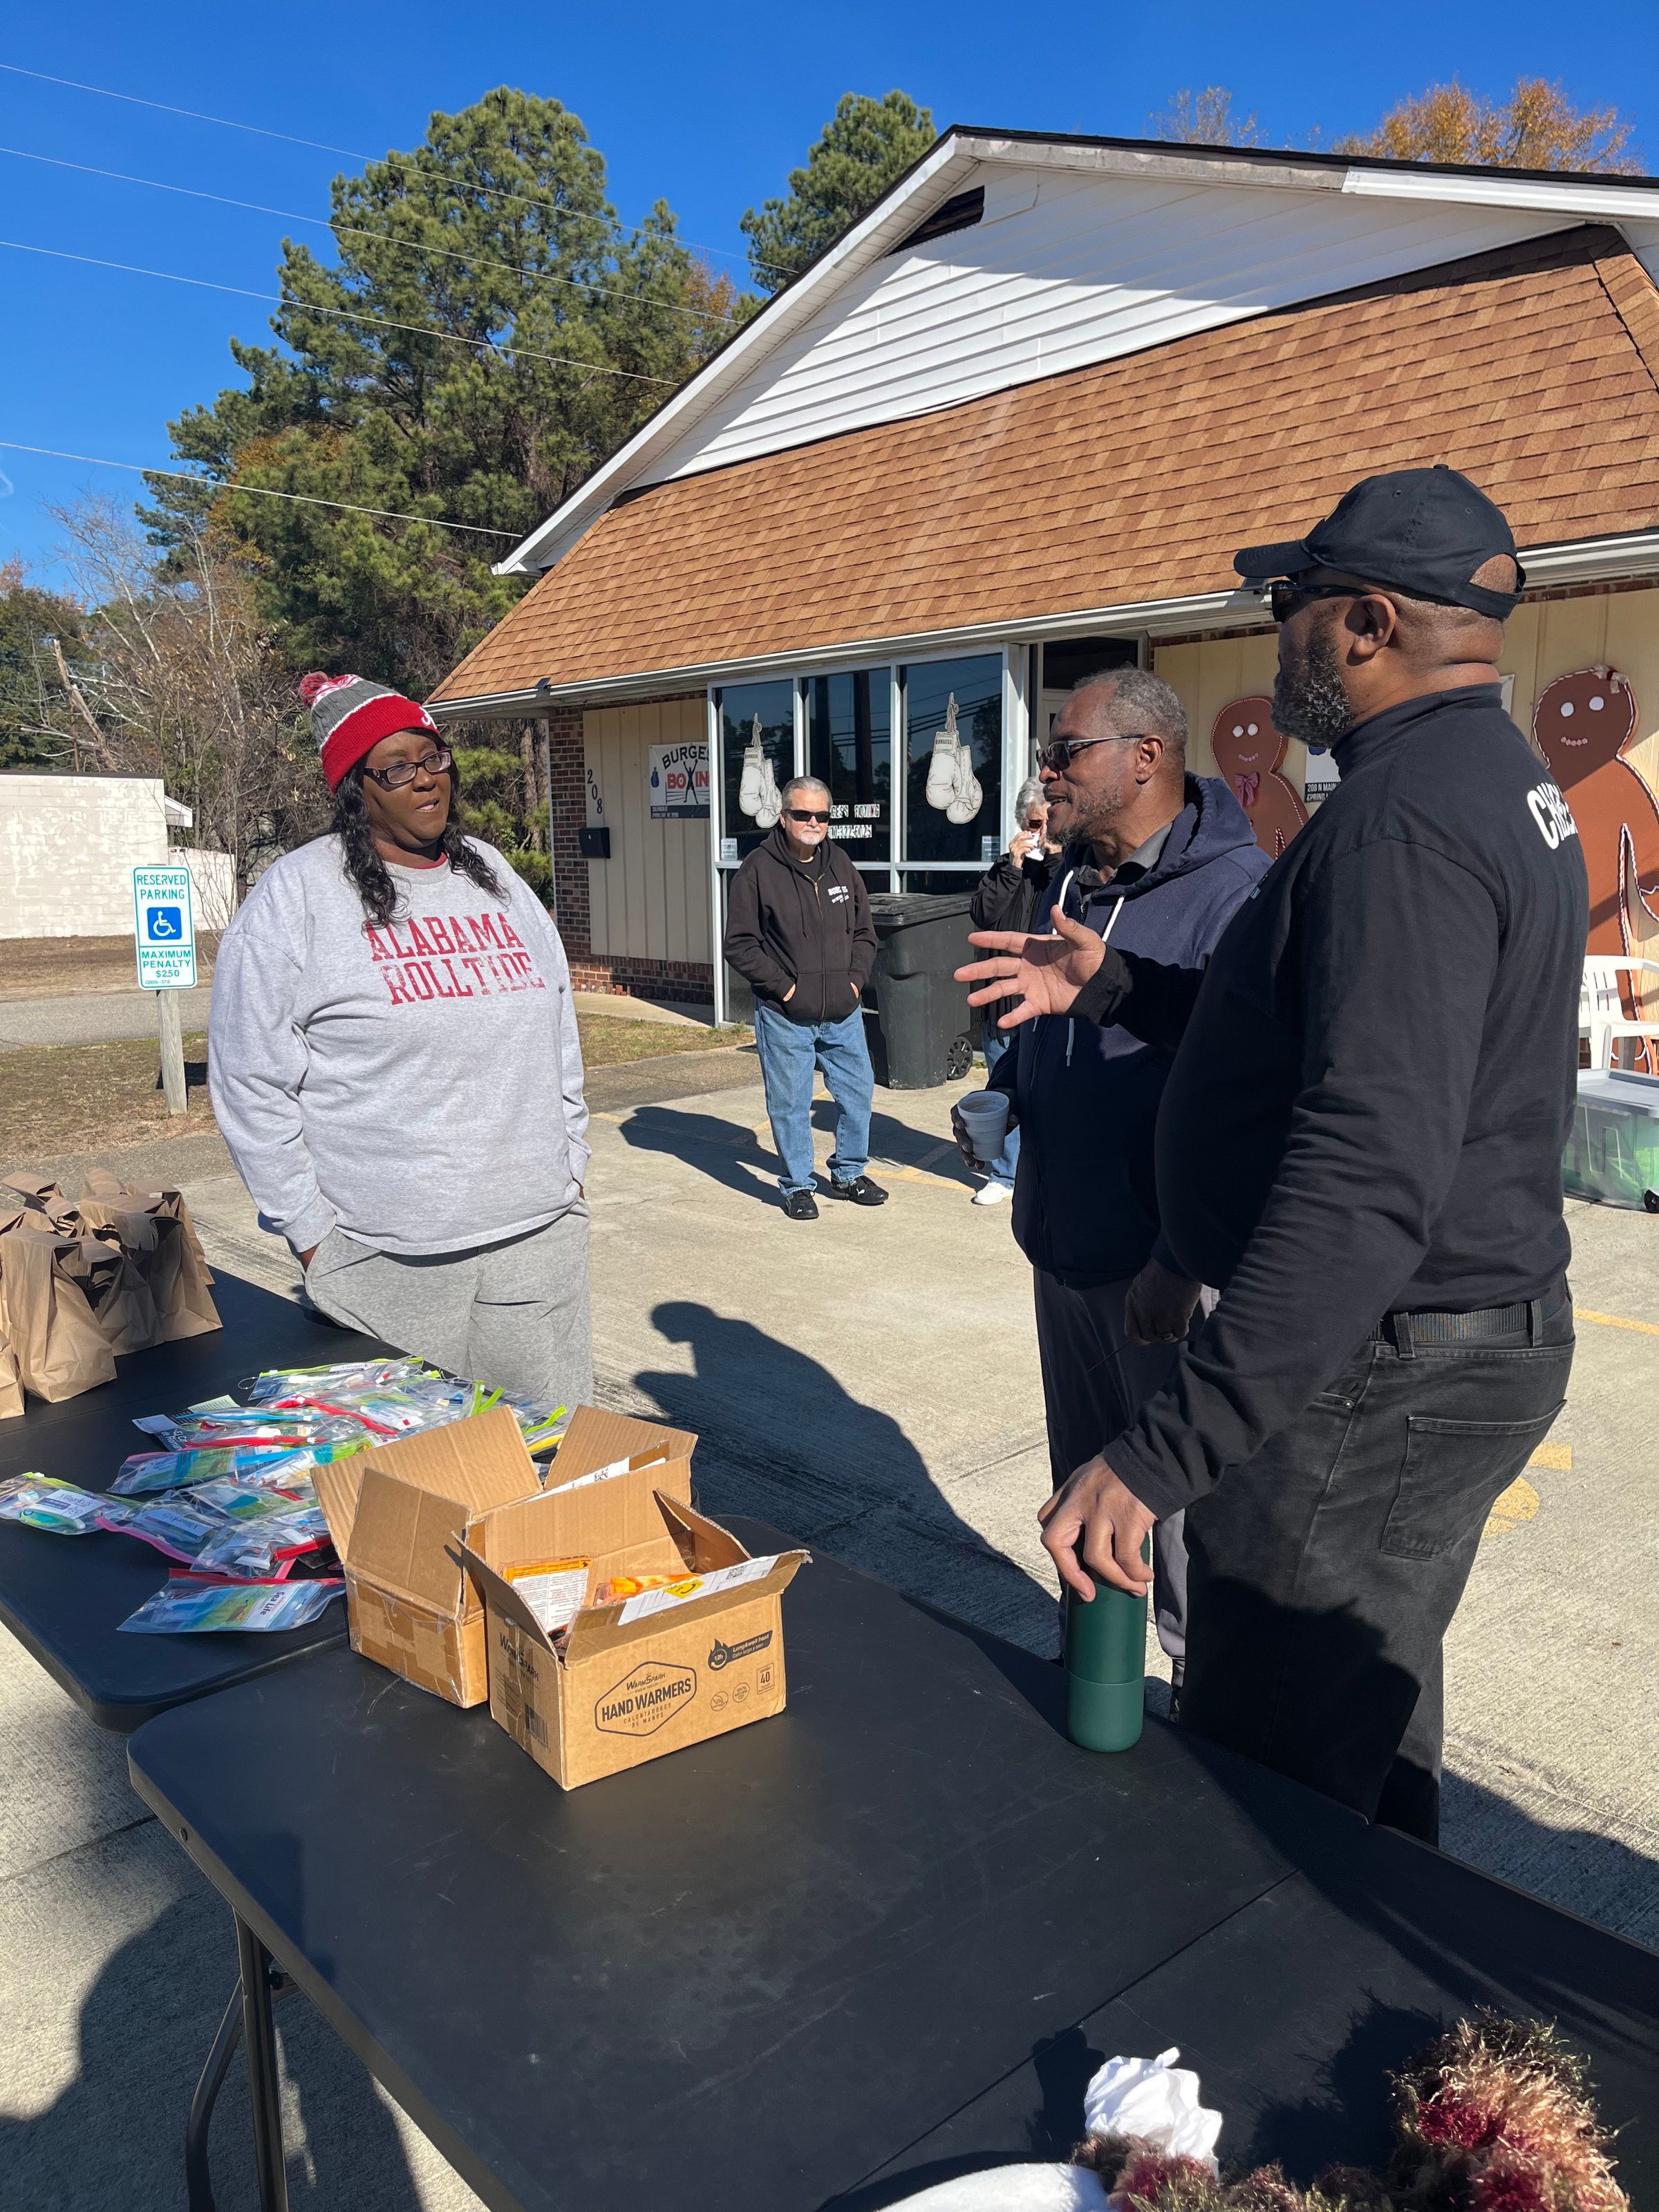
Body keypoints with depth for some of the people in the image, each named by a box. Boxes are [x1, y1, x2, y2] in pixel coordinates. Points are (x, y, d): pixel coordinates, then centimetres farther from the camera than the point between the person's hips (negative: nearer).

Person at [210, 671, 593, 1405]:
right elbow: (251, 1083, -7)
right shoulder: (295, 896, -6)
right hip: (387, 1259, -5)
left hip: (538, 1235, 5)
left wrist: (569, 1163, 15)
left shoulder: (493, 877, 12)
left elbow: (558, 1032, 18)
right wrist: (311, 1234, -7)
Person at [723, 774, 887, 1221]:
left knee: (857, 1092, 12)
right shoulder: (758, 870, -8)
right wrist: (784, 987, -12)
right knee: (790, 1103, 4)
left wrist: (855, 979, 1)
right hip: (785, 1016, -5)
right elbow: (740, 944, -8)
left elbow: (864, 932, 16)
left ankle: (849, 1174, 31)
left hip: (843, 1012, 5)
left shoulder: (841, 866, 8)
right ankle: (797, 1186, 20)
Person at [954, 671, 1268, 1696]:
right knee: (1083, 1477, 22)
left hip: (1166, 1257, -8)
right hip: (1065, 1243, 8)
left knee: (1184, 1494, 5)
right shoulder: (1071, 883, 10)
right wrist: (1003, 1095, 6)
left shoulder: (1235, 890, -17)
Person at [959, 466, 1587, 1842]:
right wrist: (1120, 989, 14)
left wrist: (1168, 1452, -33)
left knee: (1264, 1794, 2)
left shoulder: (1403, 816, -24)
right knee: (1372, 1731, 26)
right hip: (1483, 1338, 11)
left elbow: (1369, 1176, -33)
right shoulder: (1507, 785, 12)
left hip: (1375, 1382, -11)